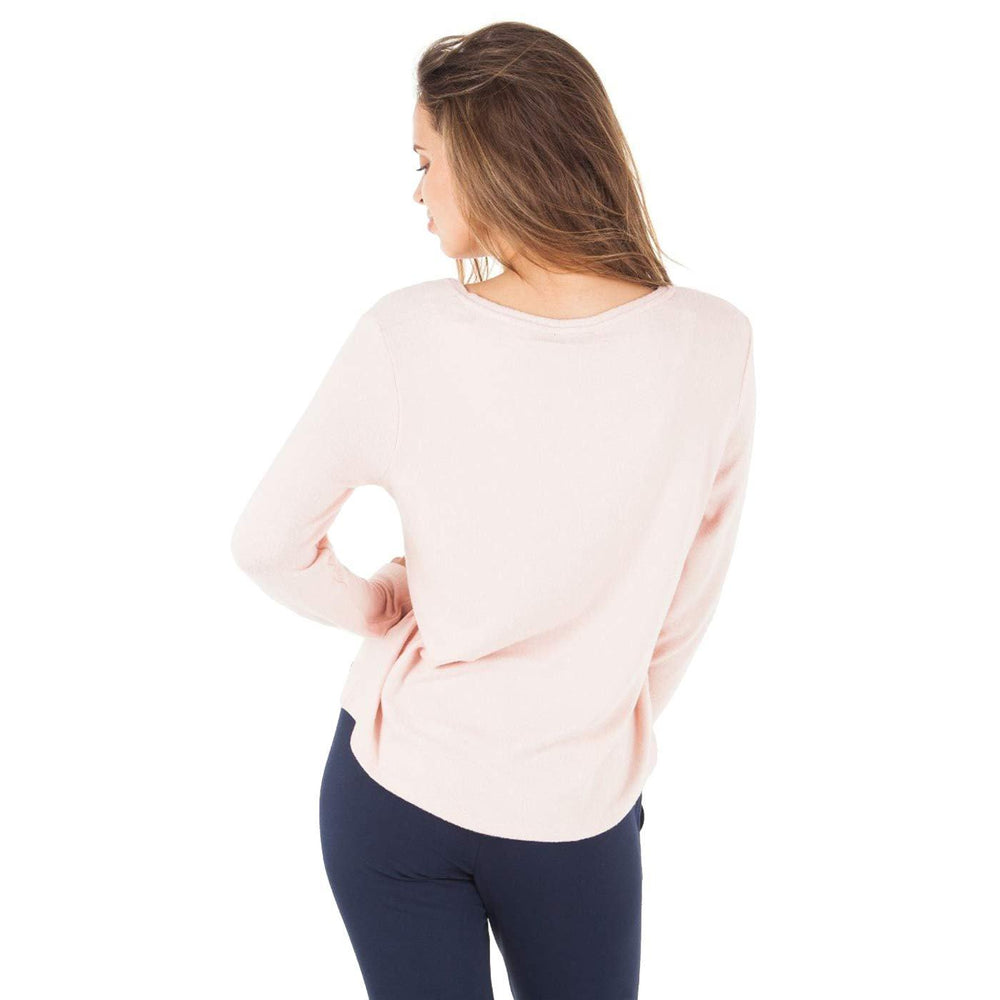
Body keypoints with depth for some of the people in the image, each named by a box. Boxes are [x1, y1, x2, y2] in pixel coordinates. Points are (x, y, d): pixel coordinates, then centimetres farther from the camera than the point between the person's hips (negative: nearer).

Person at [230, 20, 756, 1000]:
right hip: (581, 810, 1)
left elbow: (267, 545, -7)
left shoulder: (405, 337, -18)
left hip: (397, 787, 0)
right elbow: (687, 607, -3)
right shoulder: (712, 344, -15)